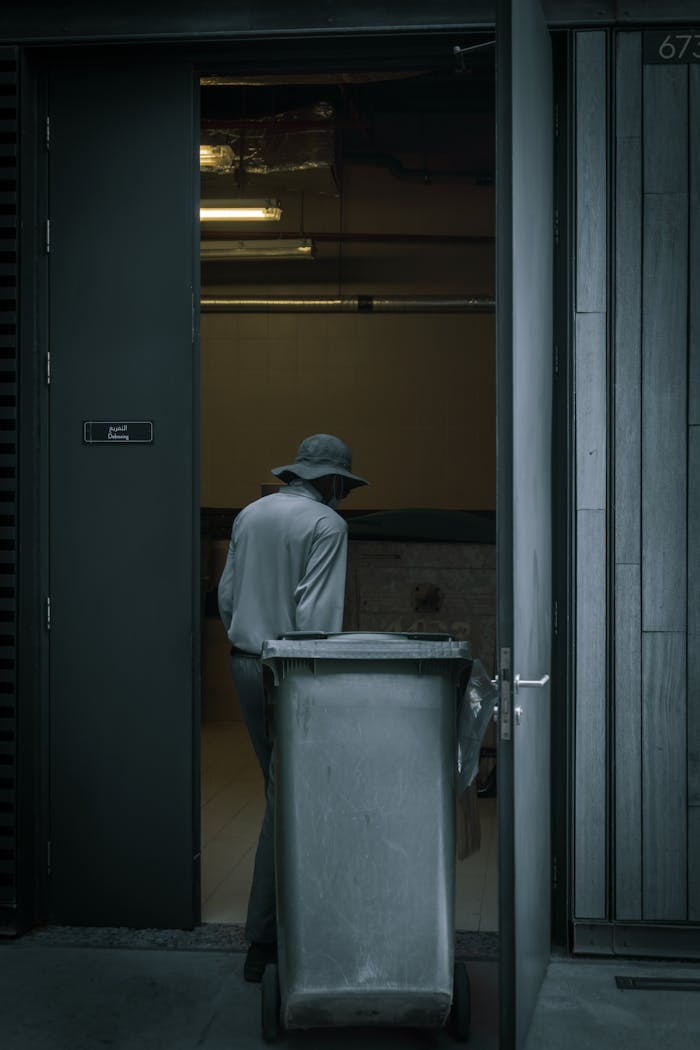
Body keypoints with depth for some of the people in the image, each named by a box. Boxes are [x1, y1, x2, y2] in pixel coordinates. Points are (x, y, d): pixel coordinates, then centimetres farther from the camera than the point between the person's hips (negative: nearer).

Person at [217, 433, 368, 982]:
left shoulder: (250, 515, 12)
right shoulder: (326, 525, -10)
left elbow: (226, 597, 15)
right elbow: (317, 614, -18)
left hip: (245, 664, 8)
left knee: (281, 793, 17)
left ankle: (266, 935, 24)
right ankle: (266, 937, 2)